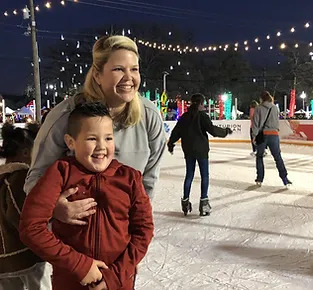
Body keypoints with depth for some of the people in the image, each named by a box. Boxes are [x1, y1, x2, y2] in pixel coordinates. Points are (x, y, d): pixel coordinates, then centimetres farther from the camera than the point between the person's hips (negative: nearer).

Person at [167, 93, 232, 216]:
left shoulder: (184, 116, 6)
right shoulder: (202, 115, -10)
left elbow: (176, 131, 9)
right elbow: (212, 129, -17)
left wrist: (171, 143, 21)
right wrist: (225, 131, -1)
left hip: (188, 150, 5)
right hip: (201, 149, -5)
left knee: (189, 175, 13)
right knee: (204, 175, 4)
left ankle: (185, 201, 16)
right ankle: (203, 202, 1)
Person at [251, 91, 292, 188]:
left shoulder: (259, 108, -2)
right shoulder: (275, 108, 6)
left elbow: (255, 122, -5)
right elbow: (277, 121, 10)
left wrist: (254, 135, -1)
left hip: (262, 134, -2)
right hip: (274, 134, 2)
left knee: (259, 157, 13)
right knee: (278, 157, 7)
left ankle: (259, 179, 13)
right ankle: (285, 179, 2)